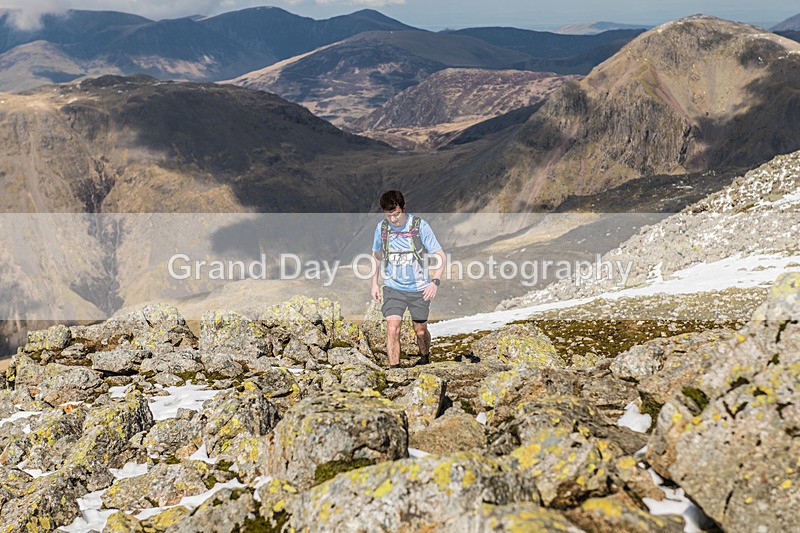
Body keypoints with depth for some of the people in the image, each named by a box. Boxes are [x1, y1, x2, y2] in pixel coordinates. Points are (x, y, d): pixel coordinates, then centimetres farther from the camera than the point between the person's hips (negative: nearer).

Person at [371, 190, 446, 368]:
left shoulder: (420, 226, -13)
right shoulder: (382, 228, -3)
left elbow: (440, 255, -8)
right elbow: (376, 255, 14)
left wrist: (435, 281, -21)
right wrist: (374, 283, 9)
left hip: (419, 289, -1)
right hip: (393, 288, 1)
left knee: (421, 331, 13)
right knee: (392, 329, -15)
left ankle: (424, 359, 41)